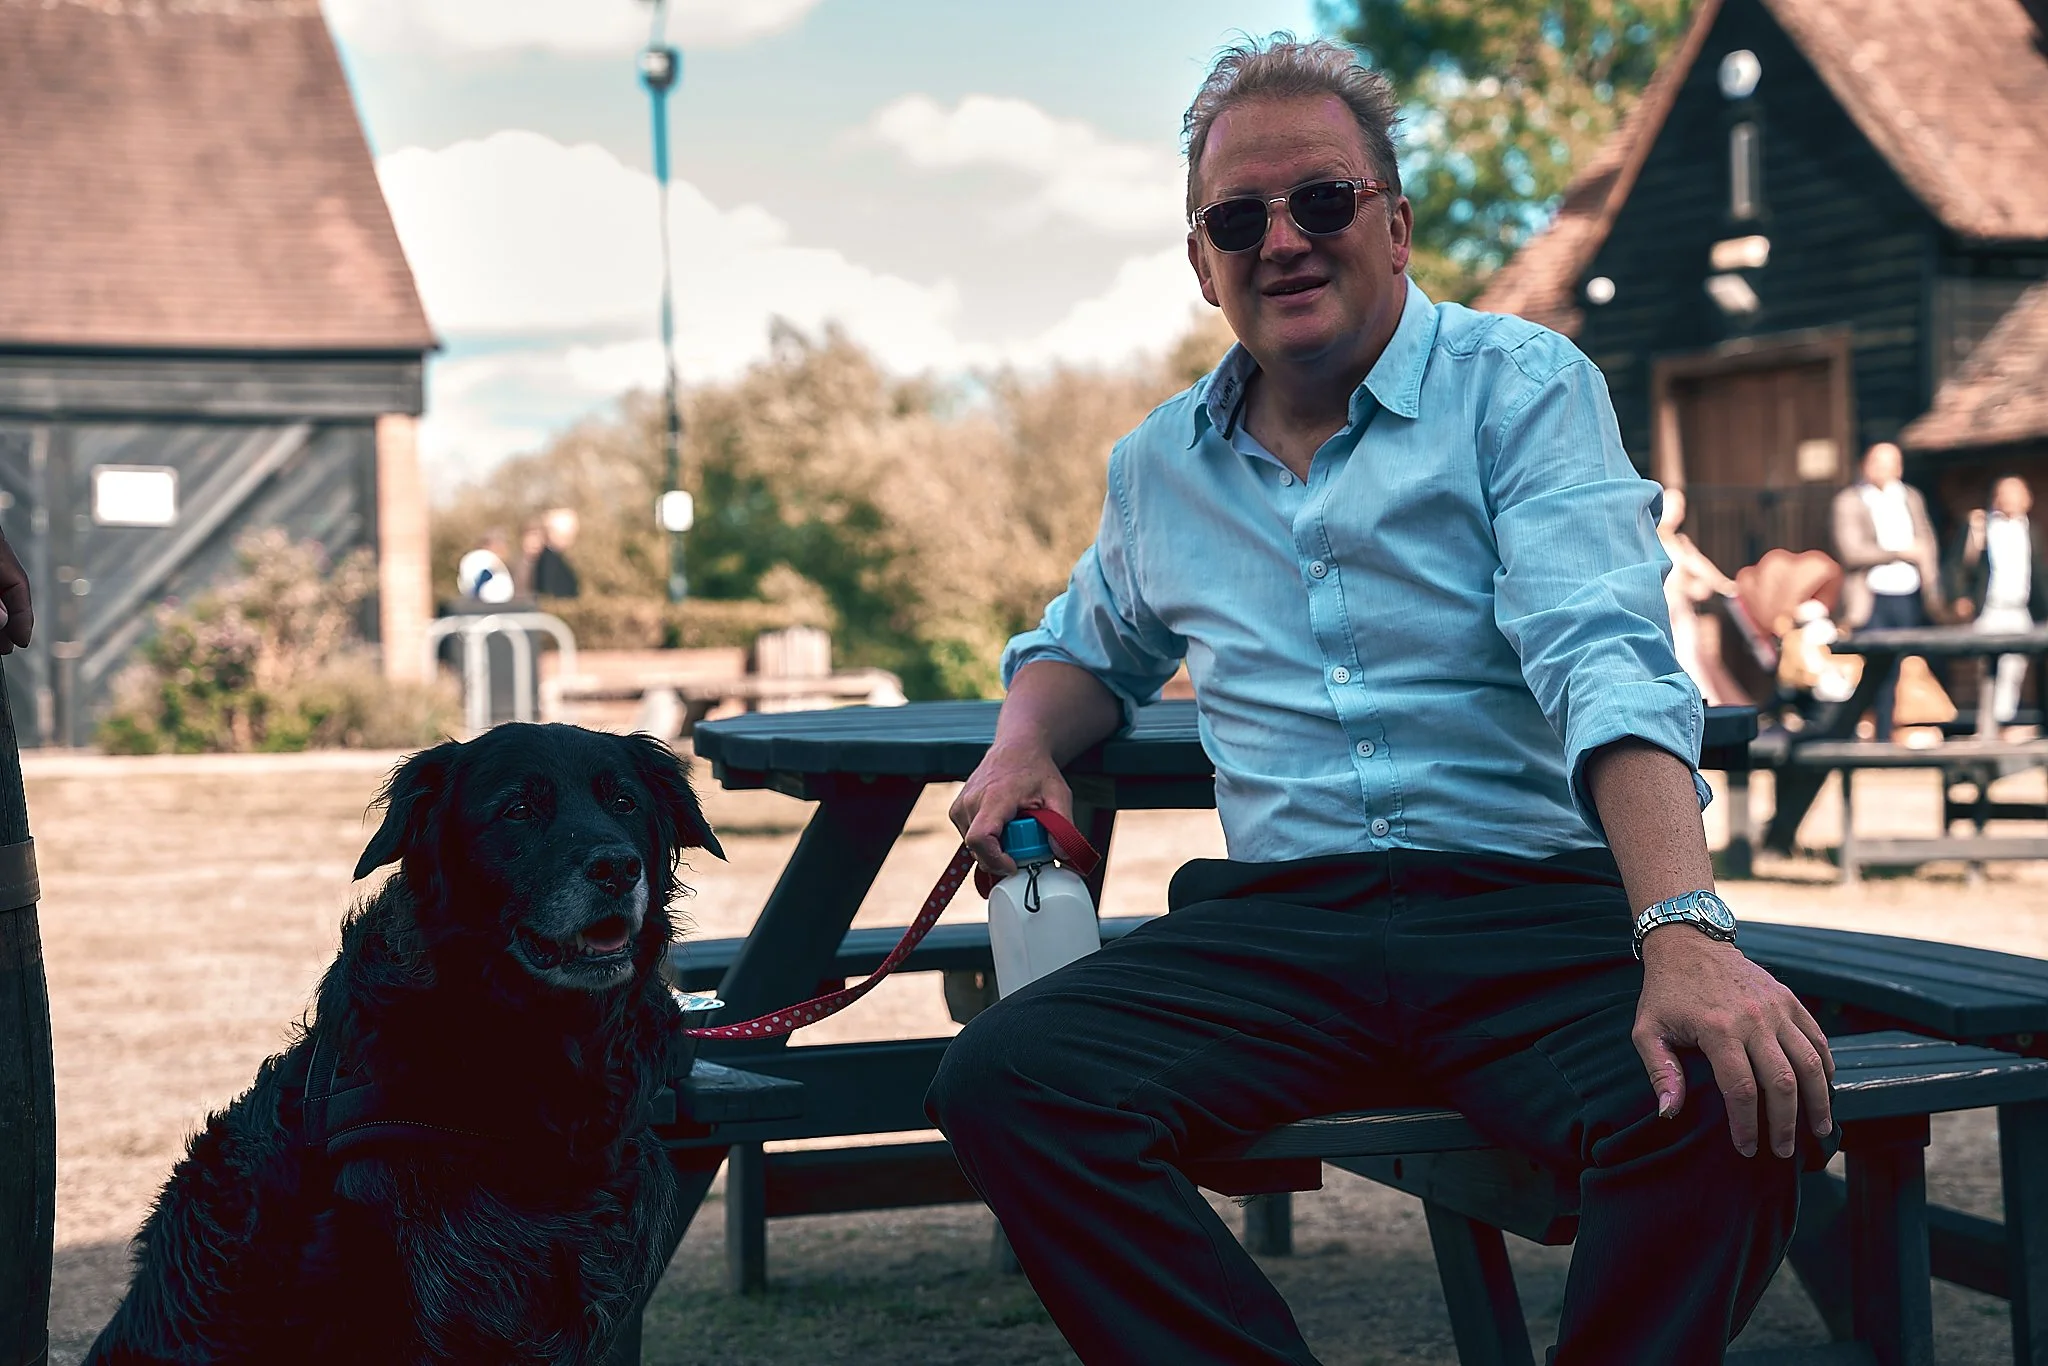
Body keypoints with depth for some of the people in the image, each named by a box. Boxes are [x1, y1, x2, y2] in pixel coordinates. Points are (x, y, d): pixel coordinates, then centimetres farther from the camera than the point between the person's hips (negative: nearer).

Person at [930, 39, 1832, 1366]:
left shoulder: (1524, 388, 2)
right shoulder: (1161, 464, 17)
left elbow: (1606, 665, -13)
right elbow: (1088, 649, 37)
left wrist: (1686, 933, -29)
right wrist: (1024, 746, 12)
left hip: (1531, 908, -3)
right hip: (1276, 927, 4)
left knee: (1736, 1105, -35)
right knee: (1003, 1081, -24)